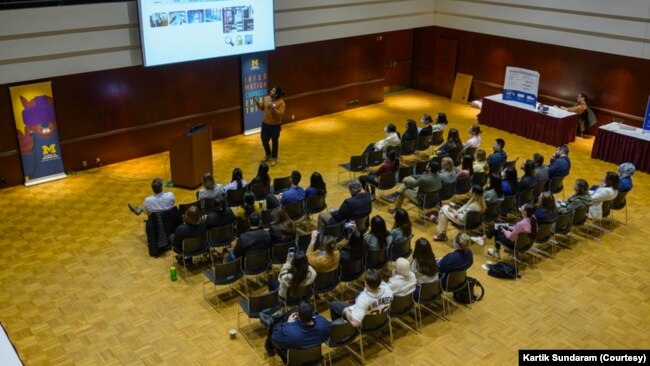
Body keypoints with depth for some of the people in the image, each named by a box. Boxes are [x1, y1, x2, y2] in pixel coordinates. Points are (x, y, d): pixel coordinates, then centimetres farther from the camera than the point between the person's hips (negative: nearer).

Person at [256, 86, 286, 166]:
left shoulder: (281, 102, -19)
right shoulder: (266, 98, -3)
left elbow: (280, 114, -23)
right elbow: (262, 108, 9)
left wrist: (273, 108, -33)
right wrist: (258, 103, -10)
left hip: (275, 125, -5)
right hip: (265, 123, 5)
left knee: (274, 142, 10)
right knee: (264, 140, 16)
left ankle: (273, 158, 29)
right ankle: (267, 154, 41)